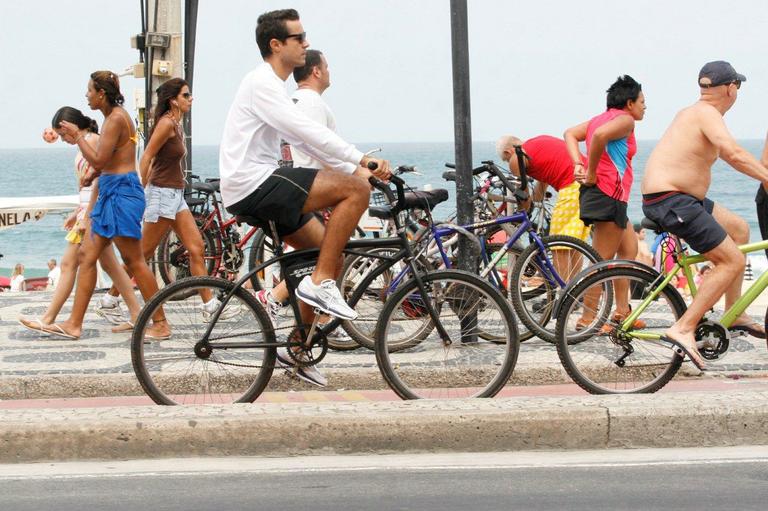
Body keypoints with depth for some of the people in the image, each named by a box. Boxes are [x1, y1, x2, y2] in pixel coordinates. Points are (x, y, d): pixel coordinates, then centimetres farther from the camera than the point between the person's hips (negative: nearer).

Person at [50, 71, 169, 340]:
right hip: (109, 192, 10)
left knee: (133, 260, -7)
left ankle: (161, 324, -1)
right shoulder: (113, 117, 16)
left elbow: (98, 160, -18)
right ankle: (74, 324, 8)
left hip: (121, 191, -10)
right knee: (86, 255, 7)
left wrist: (77, 136, -9)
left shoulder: (116, 118, -14)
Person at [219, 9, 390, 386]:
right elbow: (307, 132, -21)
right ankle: (320, 283, -14)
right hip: (253, 187, -10)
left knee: (330, 253, 11)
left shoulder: (273, 86, 21)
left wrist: (355, 168, 14)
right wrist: (362, 160, -22)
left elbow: (303, 141, 23)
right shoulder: (262, 83, -12)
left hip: (261, 190, 10)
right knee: (356, 190, -18)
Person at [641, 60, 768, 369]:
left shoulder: (692, 113, 18)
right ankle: (683, 329, -13)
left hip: (681, 198, 10)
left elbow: (724, 155, 29)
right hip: (671, 201, -10)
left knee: (739, 229, 22)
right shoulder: (707, 114, -13)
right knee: (732, 261, -9)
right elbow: (735, 155, -29)